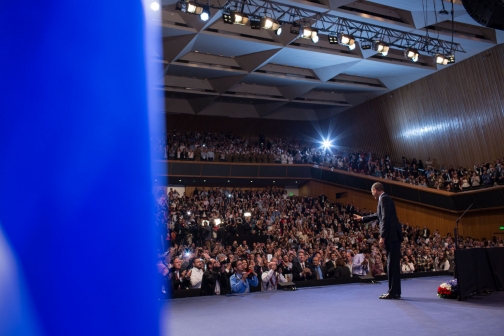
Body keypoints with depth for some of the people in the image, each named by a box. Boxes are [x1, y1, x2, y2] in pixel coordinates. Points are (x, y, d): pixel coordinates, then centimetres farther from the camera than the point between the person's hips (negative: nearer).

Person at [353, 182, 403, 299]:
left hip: (392, 236, -10)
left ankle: (393, 292, -3)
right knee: (393, 264, 13)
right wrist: (362, 218, 46)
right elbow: (379, 215, 35)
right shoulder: (385, 198, 20)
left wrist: (382, 237, -19)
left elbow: (386, 218, -19)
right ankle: (395, 291, 19)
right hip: (393, 236, 10)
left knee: (392, 264, -7)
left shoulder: (384, 198, -10)